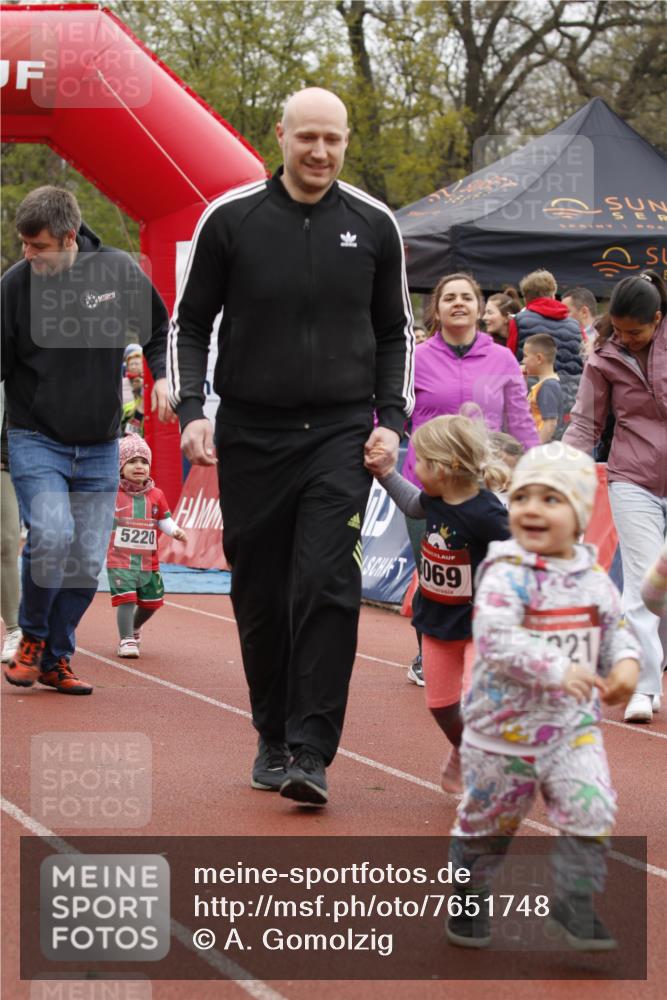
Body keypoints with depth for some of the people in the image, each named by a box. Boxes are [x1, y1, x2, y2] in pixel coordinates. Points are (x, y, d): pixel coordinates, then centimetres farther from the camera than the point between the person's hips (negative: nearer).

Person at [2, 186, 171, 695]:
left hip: (100, 447, 2)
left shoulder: (118, 270, -5)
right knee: (51, 535, -21)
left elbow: (157, 327, 13)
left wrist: (161, 377, -2)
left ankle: (56, 658, 20)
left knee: (88, 558, 2)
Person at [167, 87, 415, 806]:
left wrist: (391, 419, 2)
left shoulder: (373, 226, 4)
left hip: (341, 434, -1)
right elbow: (189, 323, 7)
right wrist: (189, 409, -6)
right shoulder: (231, 219, 0)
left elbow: (396, 332, 13)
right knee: (260, 596, 7)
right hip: (251, 435, 1)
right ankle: (273, 737, 23)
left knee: (327, 585, -13)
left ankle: (311, 753, -12)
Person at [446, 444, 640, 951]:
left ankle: (576, 901, 5)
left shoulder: (594, 579, 1)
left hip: (573, 726, 4)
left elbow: (616, 628, 14)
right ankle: (469, 903, 33)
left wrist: (625, 663, -8)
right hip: (505, 727, -4)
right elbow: (495, 639, -31)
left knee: (593, 810, -12)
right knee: (488, 823, 12)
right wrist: (557, 670, -38)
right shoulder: (506, 575, -18)